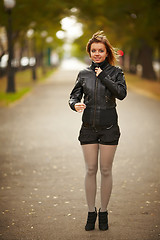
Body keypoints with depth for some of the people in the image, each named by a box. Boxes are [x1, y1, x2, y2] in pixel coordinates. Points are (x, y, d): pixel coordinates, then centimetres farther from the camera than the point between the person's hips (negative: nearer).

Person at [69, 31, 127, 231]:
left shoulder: (115, 72, 0)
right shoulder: (83, 74, 7)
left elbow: (121, 93, -15)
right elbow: (74, 96, 5)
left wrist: (103, 77, -15)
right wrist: (75, 105, -17)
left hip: (109, 128, -2)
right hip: (88, 128, 2)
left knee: (106, 171, 3)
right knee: (90, 170, 3)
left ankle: (103, 212, 15)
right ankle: (91, 212, 13)